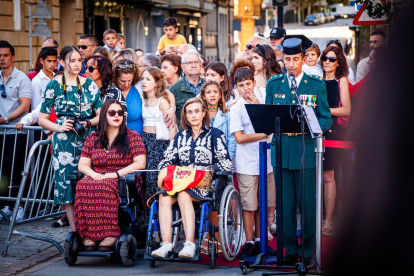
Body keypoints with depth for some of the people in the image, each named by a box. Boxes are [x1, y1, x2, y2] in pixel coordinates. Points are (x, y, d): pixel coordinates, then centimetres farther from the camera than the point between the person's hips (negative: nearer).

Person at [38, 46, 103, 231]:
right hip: (64, 140, -2)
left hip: (88, 138, 2)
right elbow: (42, 119, 4)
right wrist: (58, 127, -12)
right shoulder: (54, 86, 4)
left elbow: (100, 114, 9)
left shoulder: (89, 85, 10)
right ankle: (75, 230, 1)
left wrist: (87, 123, -8)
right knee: (67, 180, -5)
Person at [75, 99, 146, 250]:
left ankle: (110, 235, -40)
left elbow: (140, 164, -3)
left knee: (105, 186, -38)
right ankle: (88, 236, -37)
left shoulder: (132, 136, 8)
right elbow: (82, 164, 13)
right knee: (83, 185, -33)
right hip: (97, 178, 3)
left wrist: (115, 174, -13)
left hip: (123, 180, -3)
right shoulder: (92, 138, 17)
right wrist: (93, 174, -11)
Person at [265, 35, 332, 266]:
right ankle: (290, 250, 16)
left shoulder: (317, 85, 4)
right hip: (282, 151, 2)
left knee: (307, 204, 0)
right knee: (285, 205, 4)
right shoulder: (273, 84, 10)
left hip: (307, 151, -2)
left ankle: (308, 252, 13)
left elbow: (326, 120, 3)